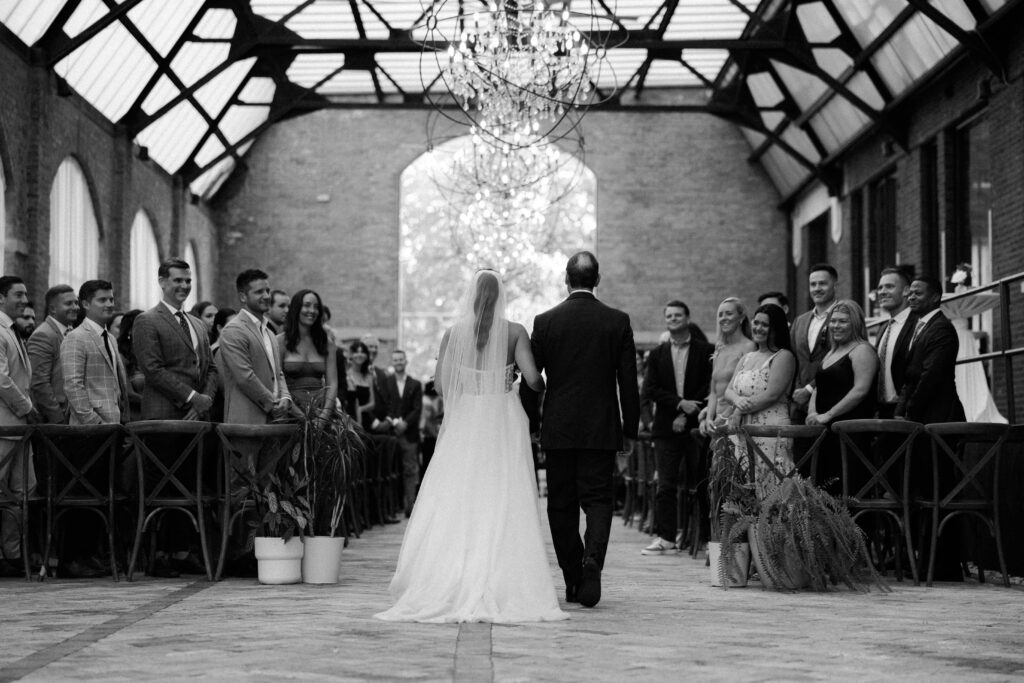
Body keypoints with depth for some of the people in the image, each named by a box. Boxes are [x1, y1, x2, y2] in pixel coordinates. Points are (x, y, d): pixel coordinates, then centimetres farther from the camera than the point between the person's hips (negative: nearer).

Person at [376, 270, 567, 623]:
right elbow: (533, 379, -10)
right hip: (504, 422, -1)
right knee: (504, 505, 2)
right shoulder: (515, 332, -4)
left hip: (464, 422, 1)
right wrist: (540, 385, 13)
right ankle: (501, 585, -2)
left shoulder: (454, 332, -1)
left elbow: (441, 384, -2)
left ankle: (451, 584, 2)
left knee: (455, 504, 4)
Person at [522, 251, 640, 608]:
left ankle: (573, 580, 11)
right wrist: (630, 429, 8)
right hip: (601, 429, 0)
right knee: (598, 499, 3)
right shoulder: (617, 321, -2)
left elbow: (530, 379, 1)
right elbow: (628, 381, 0)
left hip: (558, 429, 0)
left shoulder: (545, 321, -2)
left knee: (562, 505, 8)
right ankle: (592, 560, -22)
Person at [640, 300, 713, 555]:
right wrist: (679, 403, -10)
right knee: (666, 484, -3)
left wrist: (687, 415, -8)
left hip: (696, 426, -2)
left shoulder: (706, 351, 4)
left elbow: (710, 388, -2)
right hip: (666, 428, 2)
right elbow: (650, 390, 4)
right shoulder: (657, 354, 12)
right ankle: (665, 537, -3)